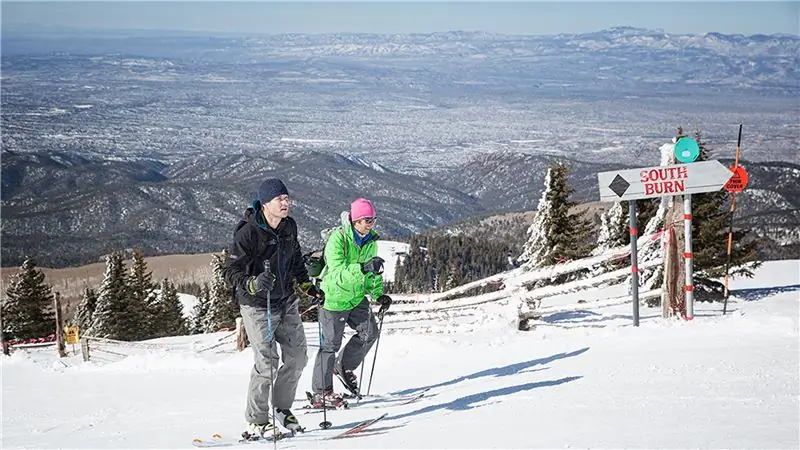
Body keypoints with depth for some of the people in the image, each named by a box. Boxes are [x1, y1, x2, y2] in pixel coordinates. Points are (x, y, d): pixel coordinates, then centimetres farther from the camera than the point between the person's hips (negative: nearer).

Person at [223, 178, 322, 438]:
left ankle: (282, 408, 25)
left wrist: (306, 285, 18)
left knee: (298, 356, 7)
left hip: (286, 302, 7)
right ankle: (256, 421, 1)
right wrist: (251, 284, -36)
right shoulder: (248, 233, -19)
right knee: (266, 364, -12)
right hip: (258, 307, -7)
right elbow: (232, 271, -19)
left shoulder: (289, 226, 2)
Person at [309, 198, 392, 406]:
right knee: (330, 344, -2)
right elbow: (338, 273, -33)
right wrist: (362, 268, -46)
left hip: (356, 297, 7)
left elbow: (371, 274, 15)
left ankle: (343, 367, 25)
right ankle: (321, 392, 8)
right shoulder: (338, 239, -23)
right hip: (334, 297, -7)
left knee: (369, 332, 2)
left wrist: (378, 295, 2)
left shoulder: (370, 242, 0)